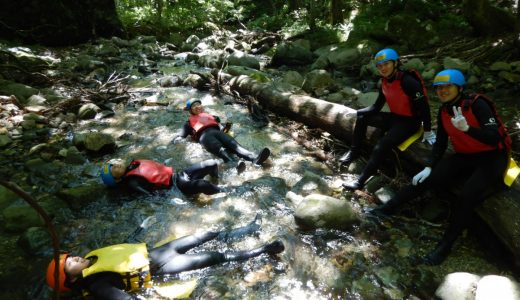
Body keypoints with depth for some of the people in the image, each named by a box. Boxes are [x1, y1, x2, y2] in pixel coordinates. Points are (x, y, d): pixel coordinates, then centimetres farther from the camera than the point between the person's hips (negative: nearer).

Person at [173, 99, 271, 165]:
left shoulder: (210, 115, 41)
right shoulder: (190, 121, 35)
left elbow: (220, 125, 27)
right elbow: (181, 135, 25)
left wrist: (224, 127, 6)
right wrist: (177, 140, 5)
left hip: (216, 131, 2)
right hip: (204, 135, -2)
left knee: (233, 144, -30)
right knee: (221, 150, -35)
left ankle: (254, 158, -56)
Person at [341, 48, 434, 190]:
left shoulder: (408, 82, -23)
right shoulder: (385, 83, 3)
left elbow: (424, 107, -20)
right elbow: (377, 106, 10)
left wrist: (428, 132, -16)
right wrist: (360, 112, -4)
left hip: (410, 121, -8)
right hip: (394, 117, 8)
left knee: (382, 145, -28)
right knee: (362, 116, 0)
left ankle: (361, 181, -24)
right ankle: (355, 151, 4)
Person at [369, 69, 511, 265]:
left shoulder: (477, 104, -18)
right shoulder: (444, 111, -1)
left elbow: (494, 138, -27)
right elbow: (440, 143, 5)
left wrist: (467, 128, -43)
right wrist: (429, 167, -5)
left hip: (491, 157, -6)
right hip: (464, 157, 6)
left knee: (468, 195, -28)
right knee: (428, 179, -12)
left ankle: (445, 245, -20)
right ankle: (389, 208, -9)